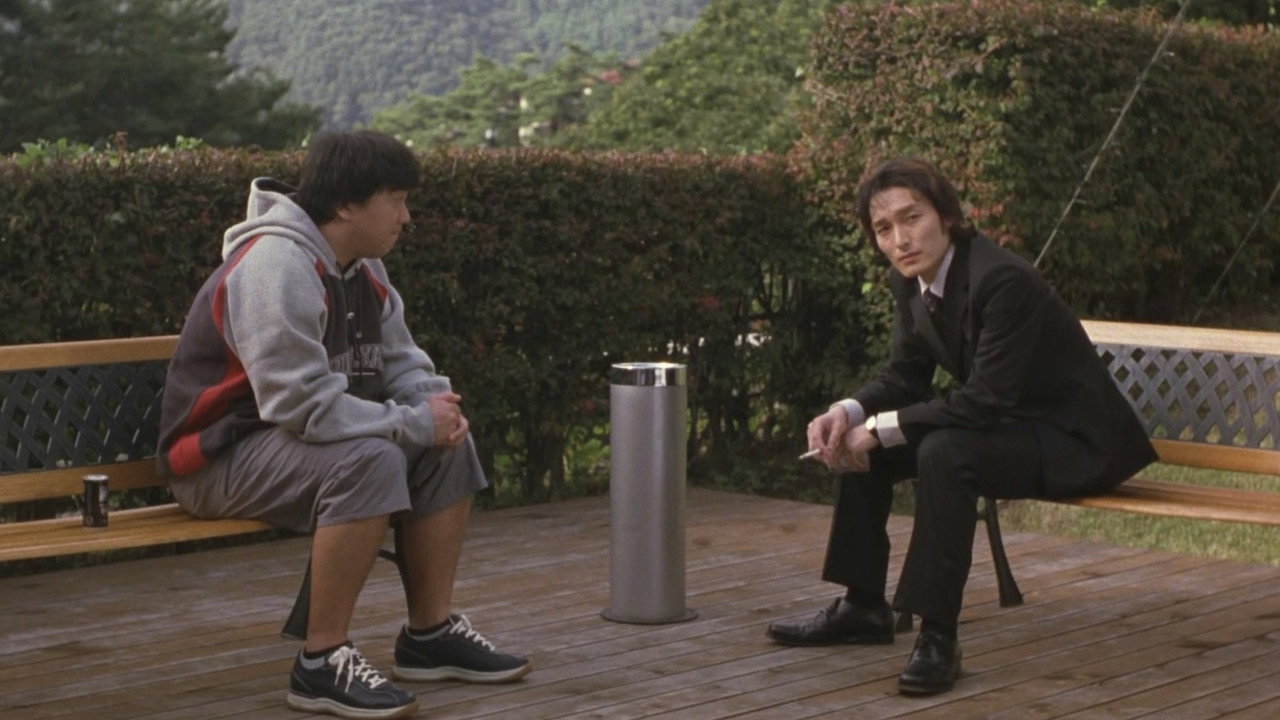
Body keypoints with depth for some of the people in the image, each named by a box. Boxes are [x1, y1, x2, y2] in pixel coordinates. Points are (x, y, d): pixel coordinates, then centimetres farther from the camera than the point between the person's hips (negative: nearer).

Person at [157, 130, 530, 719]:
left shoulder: (362, 267, 6)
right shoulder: (275, 264, -24)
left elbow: (400, 360, 12)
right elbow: (302, 404, -31)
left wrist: (434, 403, -12)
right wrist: (416, 422, -23)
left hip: (296, 437, 10)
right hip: (221, 456, -10)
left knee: (449, 446, 1)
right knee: (369, 461, -33)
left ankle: (431, 633, 8)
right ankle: (322, 664, -25)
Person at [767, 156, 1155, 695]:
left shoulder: (1002, 279, -28)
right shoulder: (910, 282, -1)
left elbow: (984, 402, -30)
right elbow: (902, 377, 7)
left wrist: (878, 429, -24)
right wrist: (848, 414, -14)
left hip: (1072, 442, -9)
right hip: (1005, 425, 9)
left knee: (945, 452, -34)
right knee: (862, 443, 5)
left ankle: (938, 635, -28)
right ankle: (863, 606, 15)